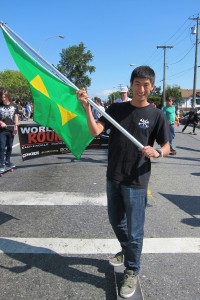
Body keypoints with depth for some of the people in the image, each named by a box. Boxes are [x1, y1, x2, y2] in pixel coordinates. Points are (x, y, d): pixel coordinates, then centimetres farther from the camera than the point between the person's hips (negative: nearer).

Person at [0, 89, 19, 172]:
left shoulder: (13, 106, 5)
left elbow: (16, 117, 9)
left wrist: (16, 126, -1)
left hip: (11, 130, 3)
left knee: (10, 147, 13)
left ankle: (7, 161, 28)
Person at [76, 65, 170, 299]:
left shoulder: (156, 115, -6)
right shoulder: (116, 109, 1)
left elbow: (166, 148, -2)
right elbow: (95, 131, -10)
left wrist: (156, 152, -24)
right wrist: (87, 107, -24)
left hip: (136, 182, -4)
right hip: (113, 177, 4)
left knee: (134, 231, 5)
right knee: (116, 222, 22)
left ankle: (131, 272, 28)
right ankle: (126, 252, 49)